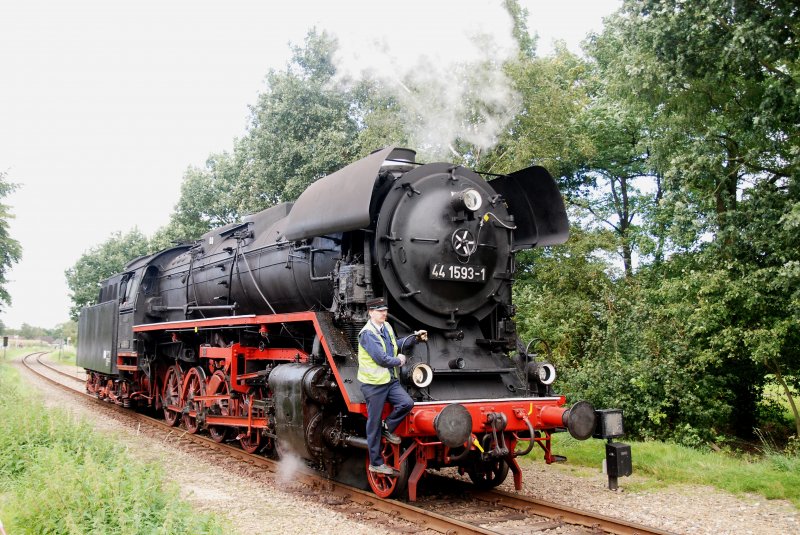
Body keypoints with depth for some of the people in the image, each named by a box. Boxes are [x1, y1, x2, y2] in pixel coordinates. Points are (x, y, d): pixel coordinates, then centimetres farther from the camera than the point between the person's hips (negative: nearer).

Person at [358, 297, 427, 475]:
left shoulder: (387, 327, 8)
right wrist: (399, 360, -6)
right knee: (374, 424, 2)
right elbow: (381, 359, -22)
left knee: (407, 403, -14)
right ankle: (376, 463, 13)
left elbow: (396, 345, 26)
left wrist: (415, 337, 18)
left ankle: (387, 428, 12)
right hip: (373, 384, -7)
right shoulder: (367, 333, -18)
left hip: (390, 381, 7)